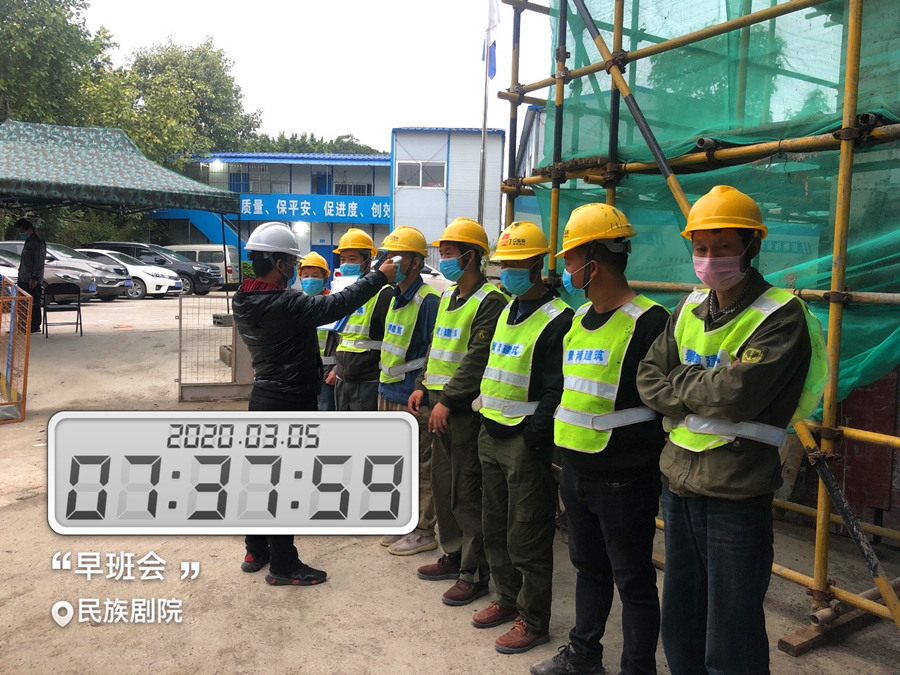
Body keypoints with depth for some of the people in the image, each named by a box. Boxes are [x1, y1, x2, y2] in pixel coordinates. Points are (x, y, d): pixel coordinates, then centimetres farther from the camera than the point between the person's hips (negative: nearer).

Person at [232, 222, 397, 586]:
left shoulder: (245, 302, 3)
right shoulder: (284, 305, -25)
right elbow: (337, 305, -23)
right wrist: (379, 276, -14)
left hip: (263, 397, 9)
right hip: (291, 404, -9)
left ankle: (256, 551, 32)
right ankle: (283, 565, 14)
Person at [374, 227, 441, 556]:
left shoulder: (428, 300, -16)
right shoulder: (395, 297, 12)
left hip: (413, 398, -9)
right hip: (388, 393, 9)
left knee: (420, 467, 3)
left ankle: (423, 532, 16)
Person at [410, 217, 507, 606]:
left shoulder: (490, 301, -13)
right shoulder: (447, 298, 16)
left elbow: (477, 359, -19)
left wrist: (448, 400, -21)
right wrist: (424, 386, 11)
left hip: (466, 409, -9)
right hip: (441, 404, 9)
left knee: (466, 494, -2)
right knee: (442, 483, 17)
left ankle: (475, 574, 11)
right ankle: (453, 556, 32)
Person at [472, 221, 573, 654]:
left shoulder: (556, 319, -14)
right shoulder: (506, 310, 13)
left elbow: (556, 389, -17)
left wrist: (533, 434, -20)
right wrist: (483, 409, 15)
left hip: (525, 441, -8)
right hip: (491, 434, 9)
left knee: (527, 537, 3)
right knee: (496, 526, 19)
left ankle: (533, 621, 19)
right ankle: (505, 598, 37)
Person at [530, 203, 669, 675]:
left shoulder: (647, 321, -17)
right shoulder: (579, 318, 9)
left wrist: (648, 458, -13)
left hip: (624, 480, -8)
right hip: (576, 472, 8)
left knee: (633, 582, 9)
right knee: (589, 567, 23)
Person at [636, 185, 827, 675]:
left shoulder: (782, 315, -13)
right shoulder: (690, 308, 8)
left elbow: (738, 392, -25)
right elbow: (648, 379, 3)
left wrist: (680, 382, -8)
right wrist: (704, 394, -13)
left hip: (735, 496, -6)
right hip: (679, 485, 7)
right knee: (679, 631, 22)